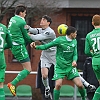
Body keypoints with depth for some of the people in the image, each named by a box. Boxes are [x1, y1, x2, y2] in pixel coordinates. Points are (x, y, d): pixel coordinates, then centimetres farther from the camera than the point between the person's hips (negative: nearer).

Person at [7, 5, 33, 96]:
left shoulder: (12, 19, 9)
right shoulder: (22, 22, -14)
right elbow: (26, 37, -5)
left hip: (13, 46, 9)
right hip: (19, 46, -9)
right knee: (28, 69, -7)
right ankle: (13, 84, -18)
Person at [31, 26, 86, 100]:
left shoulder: (74, 41, 3)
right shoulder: (59, 40, -11)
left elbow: (75, 54, 5)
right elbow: (46, 46, -7)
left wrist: (74, 61, -17)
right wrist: (36, 47, -21)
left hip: (70, 66, 3)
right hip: (60, 67, -3)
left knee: (80, 85, -6)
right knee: (58, 84, -20)